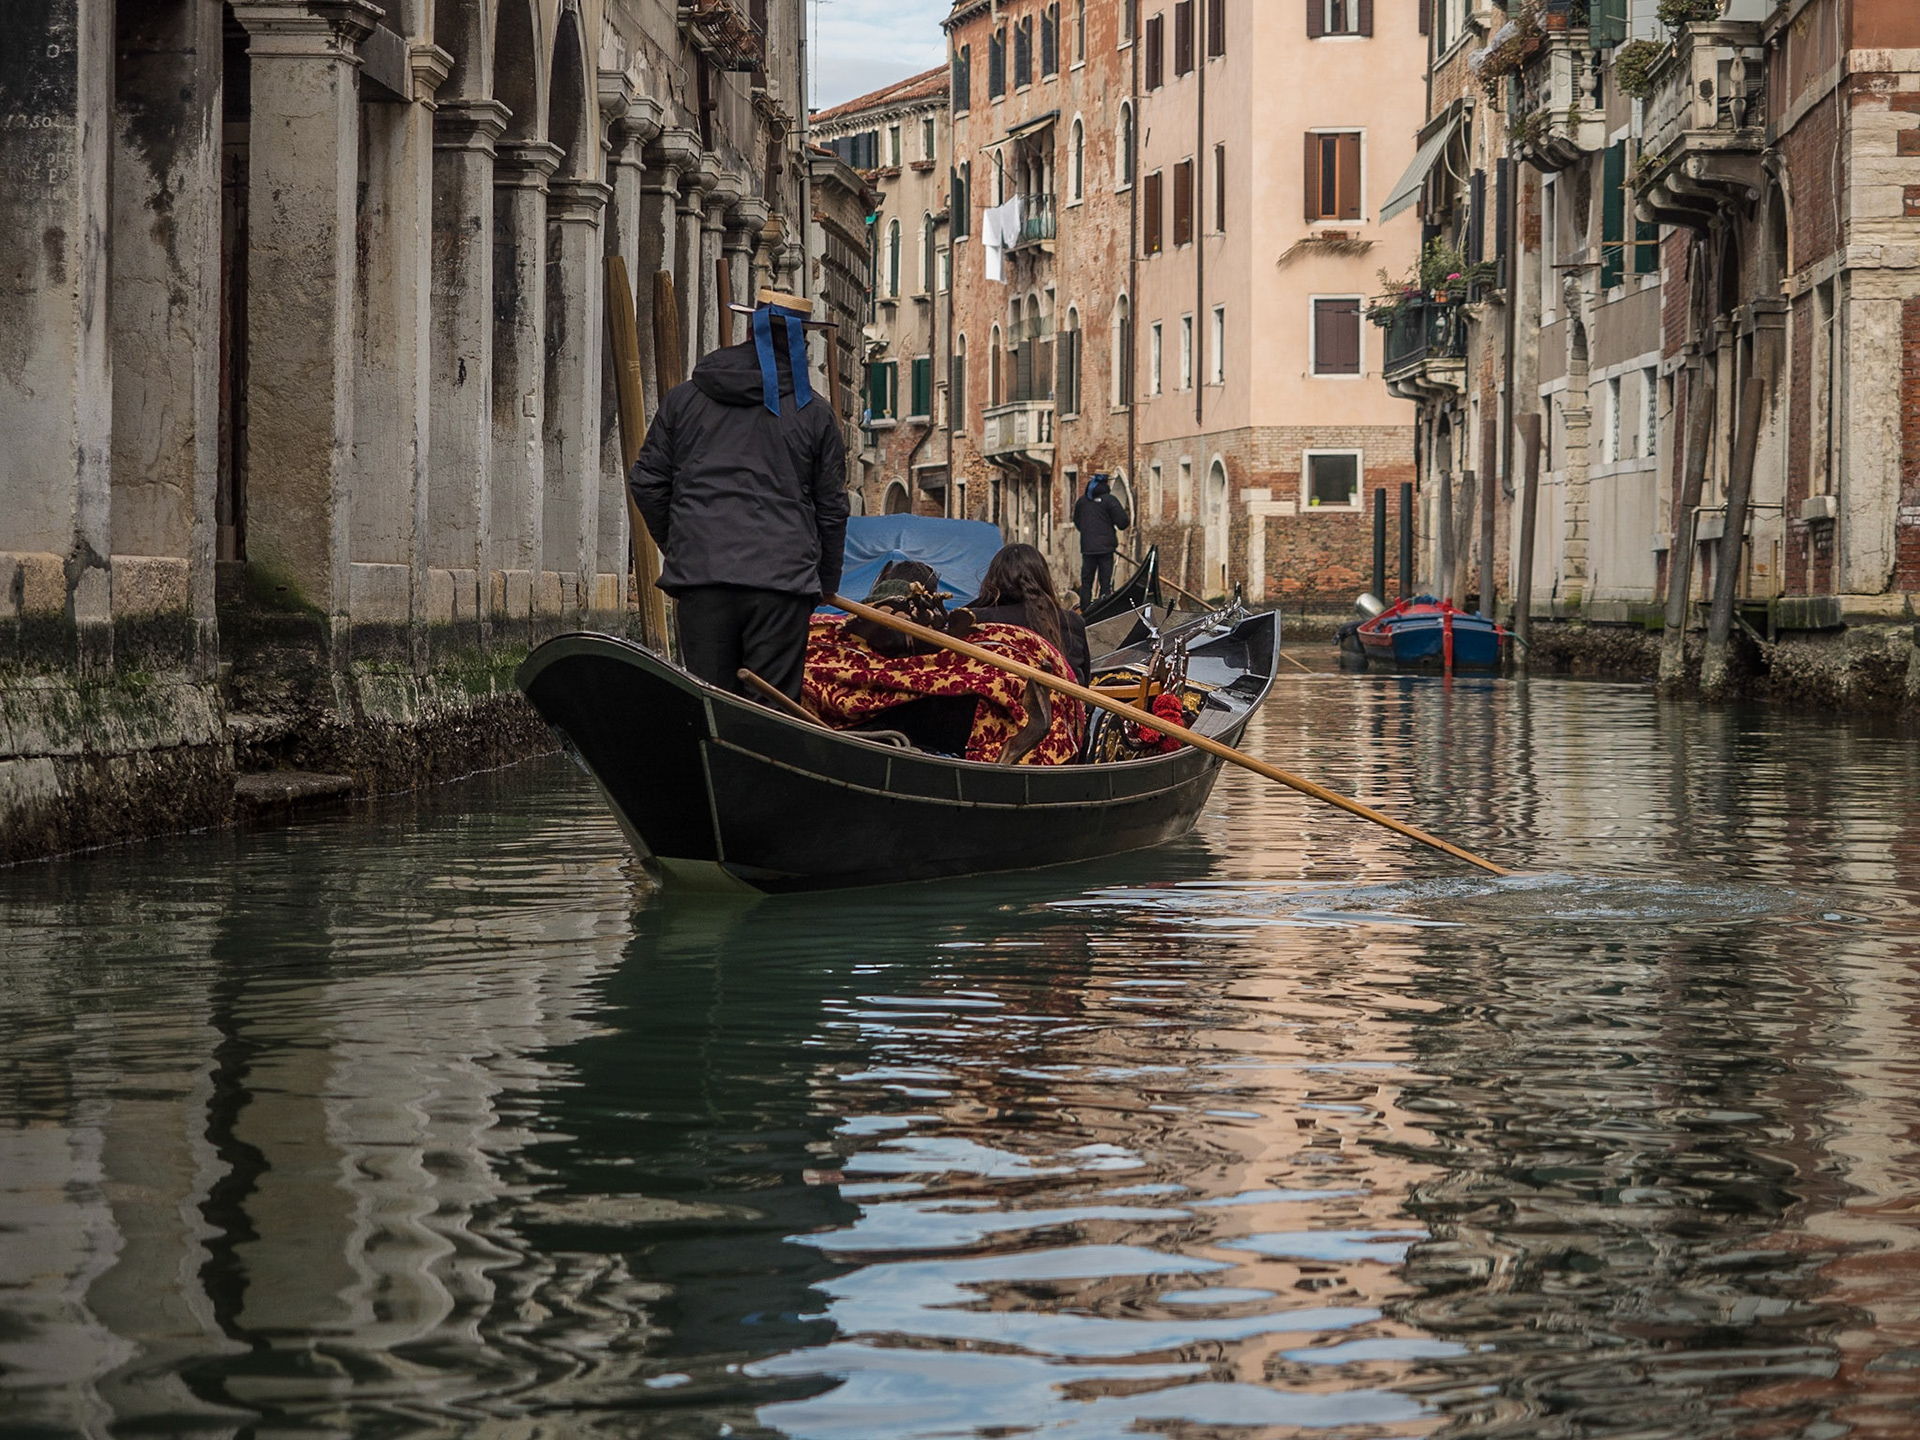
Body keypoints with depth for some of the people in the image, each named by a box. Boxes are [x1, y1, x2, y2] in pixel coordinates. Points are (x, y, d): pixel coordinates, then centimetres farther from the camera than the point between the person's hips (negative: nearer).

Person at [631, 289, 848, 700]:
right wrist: (826, 582, 20)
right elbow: (831, 507, 8)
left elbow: (646, 483, 11)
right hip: (781, 578, -2)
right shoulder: (815, 413, 5)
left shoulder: (683, 399, 10)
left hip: (698, 575, 2)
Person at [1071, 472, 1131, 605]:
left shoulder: (1082, 500, 7)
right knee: (1105, 583, -1)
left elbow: (1077, 523, 16)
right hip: (1105, 547, -4)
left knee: (1086, 581, 10)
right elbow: (1122, 523, -11)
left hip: (1087, 548, 4)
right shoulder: (1110, 500, -9)